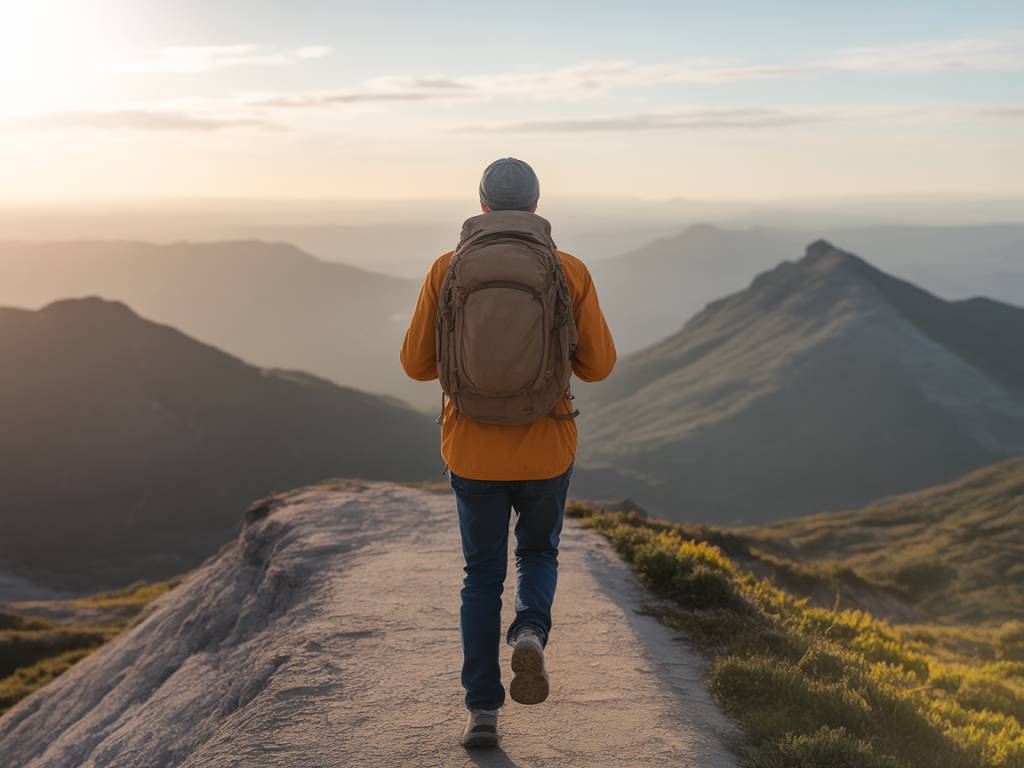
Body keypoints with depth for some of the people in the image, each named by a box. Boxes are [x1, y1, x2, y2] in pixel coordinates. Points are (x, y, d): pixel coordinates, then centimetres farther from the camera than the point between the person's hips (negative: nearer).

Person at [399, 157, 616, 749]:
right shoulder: (571, 272, -4)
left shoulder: (448, 270, -3)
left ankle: (483, 712, 10)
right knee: (538, 554, 24)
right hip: (545, 448, 0)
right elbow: (599, 365, -2)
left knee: (483, 575, 16)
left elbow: (418, 363, 0)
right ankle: (530, 635, -6)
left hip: (472, 447, 1)